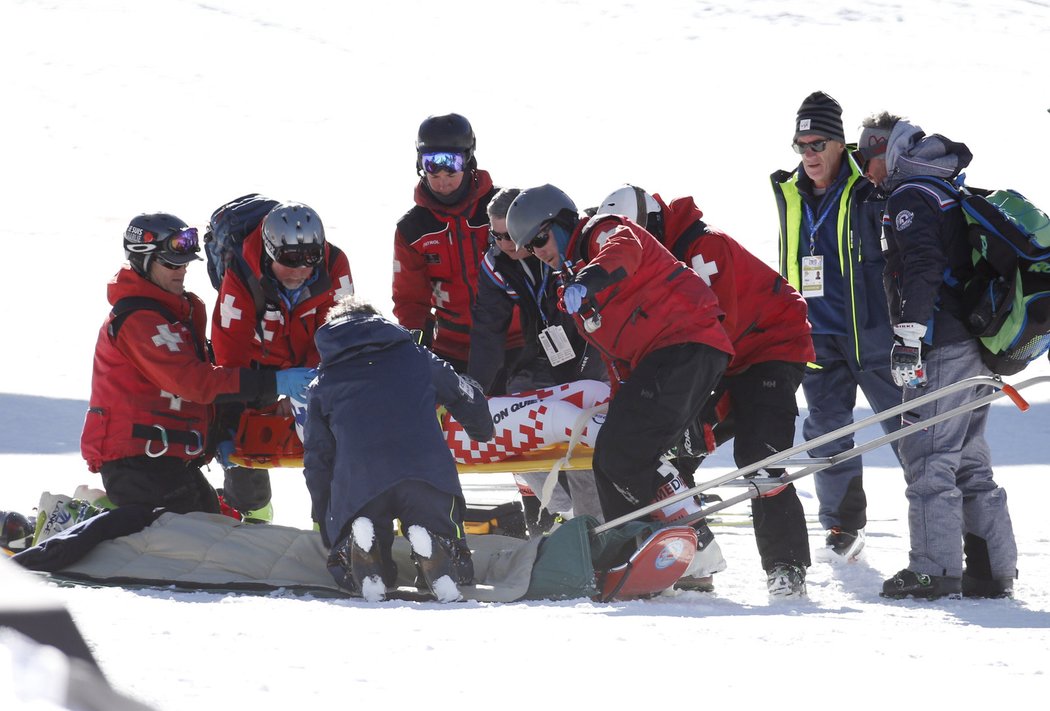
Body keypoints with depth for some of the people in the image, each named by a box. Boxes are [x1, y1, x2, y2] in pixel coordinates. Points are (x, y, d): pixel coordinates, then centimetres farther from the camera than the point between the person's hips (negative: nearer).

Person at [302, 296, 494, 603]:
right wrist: (484, 437, 60)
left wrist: (325, 525, 27)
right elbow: (468, 398, 38)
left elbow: (317, 460, 20)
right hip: (427, 473, 0)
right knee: (456, 571, 13)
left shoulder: (322, 384, 23)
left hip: (357, 484, 0)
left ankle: (359, 544, -17)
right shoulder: (415, 356, 26)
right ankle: (432, 547, -23)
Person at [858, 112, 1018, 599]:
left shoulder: (909, 196, -7)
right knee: (969, 462, 12)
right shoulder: (950, 194, 23)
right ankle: (992, 569, 12)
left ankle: (935, 570, -11)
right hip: (976, 349, 10)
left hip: (941, 349, -10)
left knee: (927, 458, -8)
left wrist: (907, 339, -25)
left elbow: (921, 269, -21)